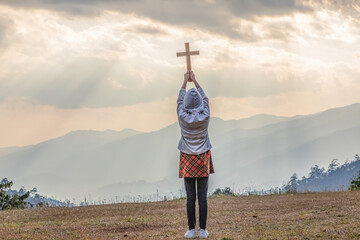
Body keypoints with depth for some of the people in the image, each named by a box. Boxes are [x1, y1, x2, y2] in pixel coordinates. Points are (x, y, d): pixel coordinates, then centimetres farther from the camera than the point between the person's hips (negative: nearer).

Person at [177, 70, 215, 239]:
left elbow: (180, 100, 8)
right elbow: (205, 99, 9)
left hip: (187, 160, 0)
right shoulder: (205, 117, -9)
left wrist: (185, 82, 21)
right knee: (203, 196, 1)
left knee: (190, 197, 2)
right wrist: (195, 81, 21)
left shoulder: (183, 117, -11)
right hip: (203, 159, 0)